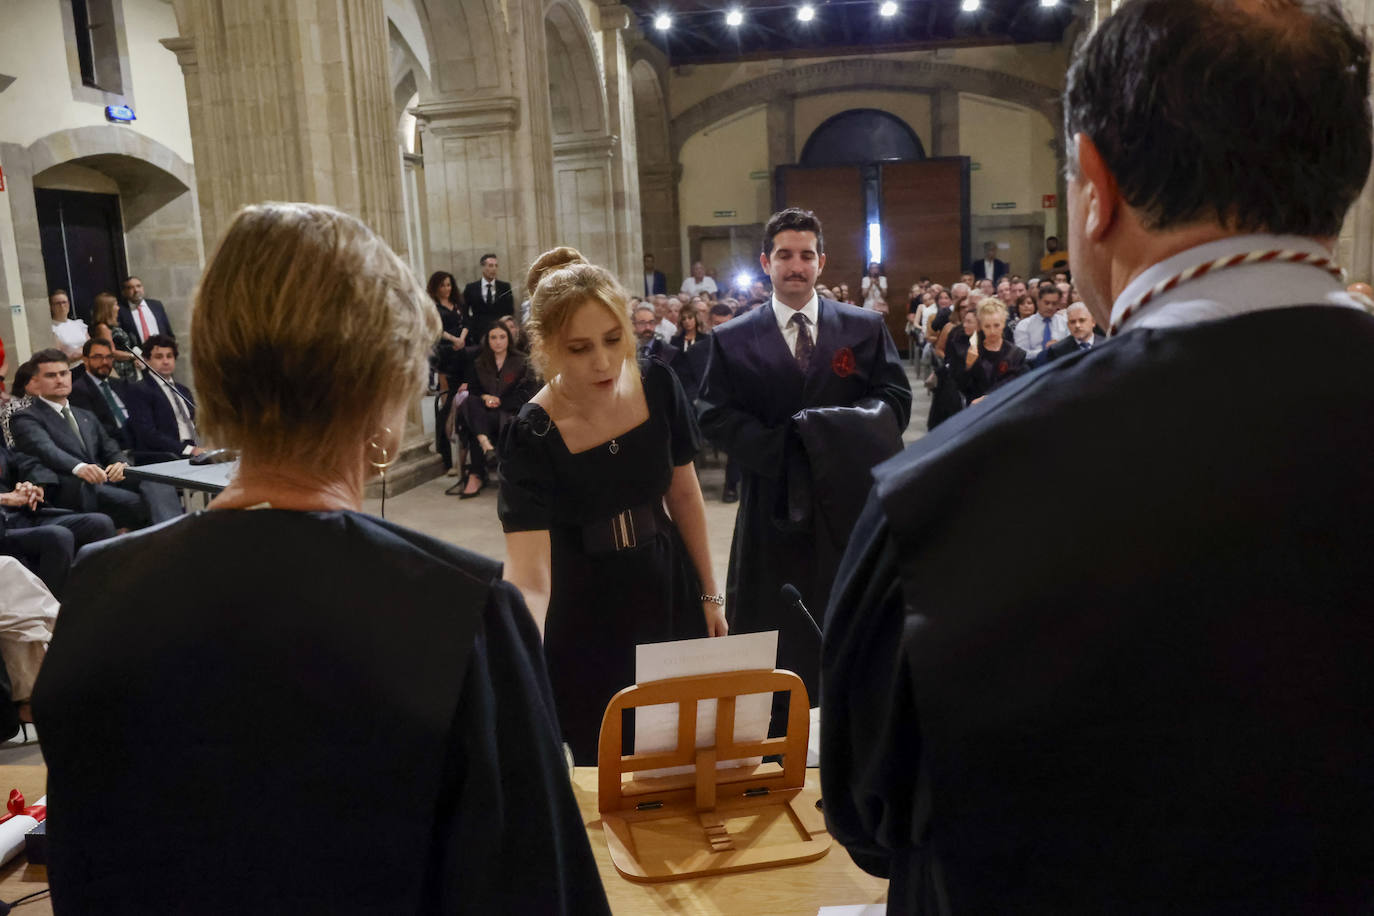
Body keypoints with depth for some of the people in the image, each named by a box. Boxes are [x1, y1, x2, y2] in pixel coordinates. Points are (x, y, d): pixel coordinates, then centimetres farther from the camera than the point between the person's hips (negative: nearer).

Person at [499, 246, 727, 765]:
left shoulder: (657, 385, -12)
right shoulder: (532, 437, -23)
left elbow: (683, 492, 2)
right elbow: (529, 577, -30)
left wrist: (708, 591, 8)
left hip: (670, 597, 4)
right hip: (584, 625, -3)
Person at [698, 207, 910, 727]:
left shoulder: (865, 328, 5)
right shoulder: (732, 341, 3)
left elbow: (895, 400, 0)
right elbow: (717, 416, -4)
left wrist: (841, 429, -18)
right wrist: (783, 448, -17)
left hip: (852, 504, 1)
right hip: (773, 506, -1)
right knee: (771, 636, 6)